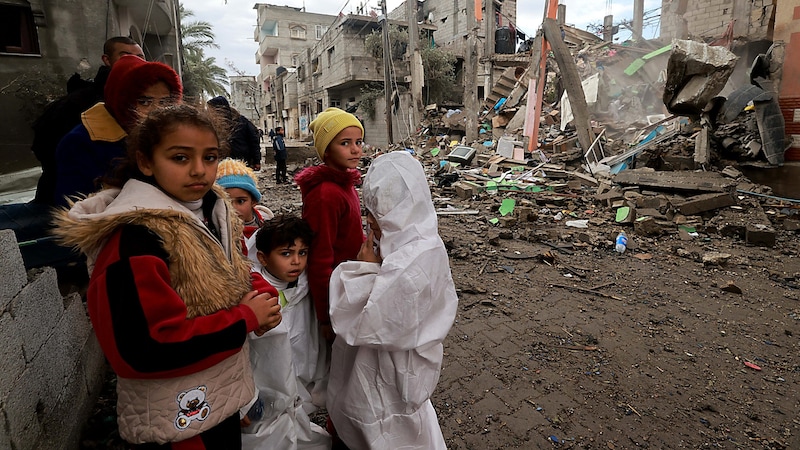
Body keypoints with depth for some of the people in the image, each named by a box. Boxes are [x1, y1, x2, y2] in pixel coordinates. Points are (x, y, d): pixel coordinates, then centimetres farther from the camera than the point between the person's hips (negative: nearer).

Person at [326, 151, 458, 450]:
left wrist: (367, 268, -23)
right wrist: (373, 265, -10)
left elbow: (366, 324, -28)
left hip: (391, 367, -8)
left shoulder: (406, 267, -37)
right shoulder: (421, 241, -8)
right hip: (399, 351, 8)